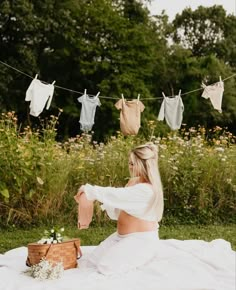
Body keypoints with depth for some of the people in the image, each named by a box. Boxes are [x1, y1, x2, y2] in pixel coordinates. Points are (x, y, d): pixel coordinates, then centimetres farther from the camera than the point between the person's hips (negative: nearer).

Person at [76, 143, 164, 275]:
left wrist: (89, 190, -18)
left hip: (141, 240, -9)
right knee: (92, 261, 1)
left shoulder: (146, 190, -23)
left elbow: (117, 194, -29)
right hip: (123, 236, 9)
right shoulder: (135, 184, 10)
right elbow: (119, 212, 12)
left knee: (107, 266, -21)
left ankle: (141, 258, 2)